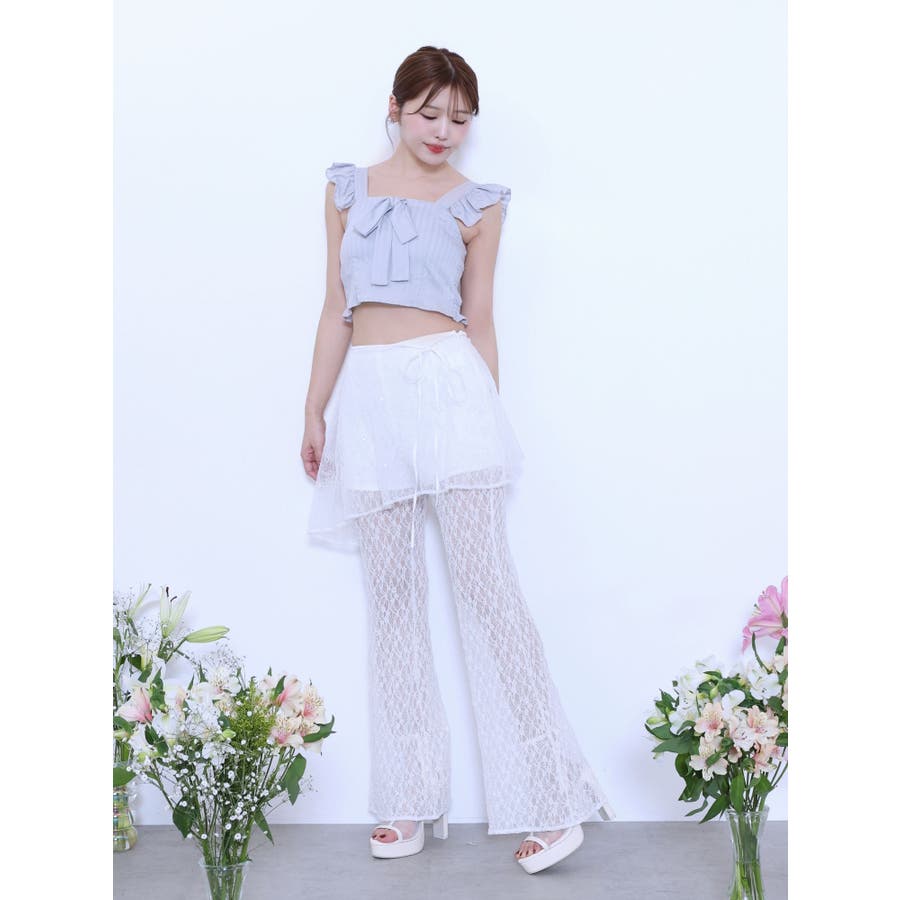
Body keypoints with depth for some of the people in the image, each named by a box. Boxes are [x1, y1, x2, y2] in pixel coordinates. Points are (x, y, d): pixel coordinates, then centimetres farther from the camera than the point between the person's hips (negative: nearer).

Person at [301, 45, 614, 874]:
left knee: (485, 581, -8)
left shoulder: (477, 205, 9)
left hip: (449, 386, -3)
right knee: (393, 590, 4)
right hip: (369, 396, 3)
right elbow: (336, 311, 14)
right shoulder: (347, 190, 15)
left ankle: (551, 798, -3)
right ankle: (411, 801, 12)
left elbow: (479, 319, 10)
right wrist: (316, 411, 9)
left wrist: (488, 422, 8)